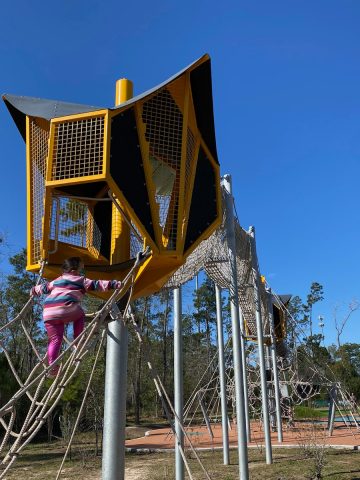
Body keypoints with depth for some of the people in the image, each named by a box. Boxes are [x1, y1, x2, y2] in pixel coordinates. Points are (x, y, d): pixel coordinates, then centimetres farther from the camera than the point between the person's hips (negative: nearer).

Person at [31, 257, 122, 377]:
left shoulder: (57, 281, 30)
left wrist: (34, 290, 61)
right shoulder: (81, 280, 14)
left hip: (48, 314, 5)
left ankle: (52, 365, 0)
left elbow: (44, 287, 43)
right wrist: (115, 284, 3)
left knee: (54, 339, 10)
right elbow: (96, 284, 6)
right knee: (80, 315, 25)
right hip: (67, 310, -5)